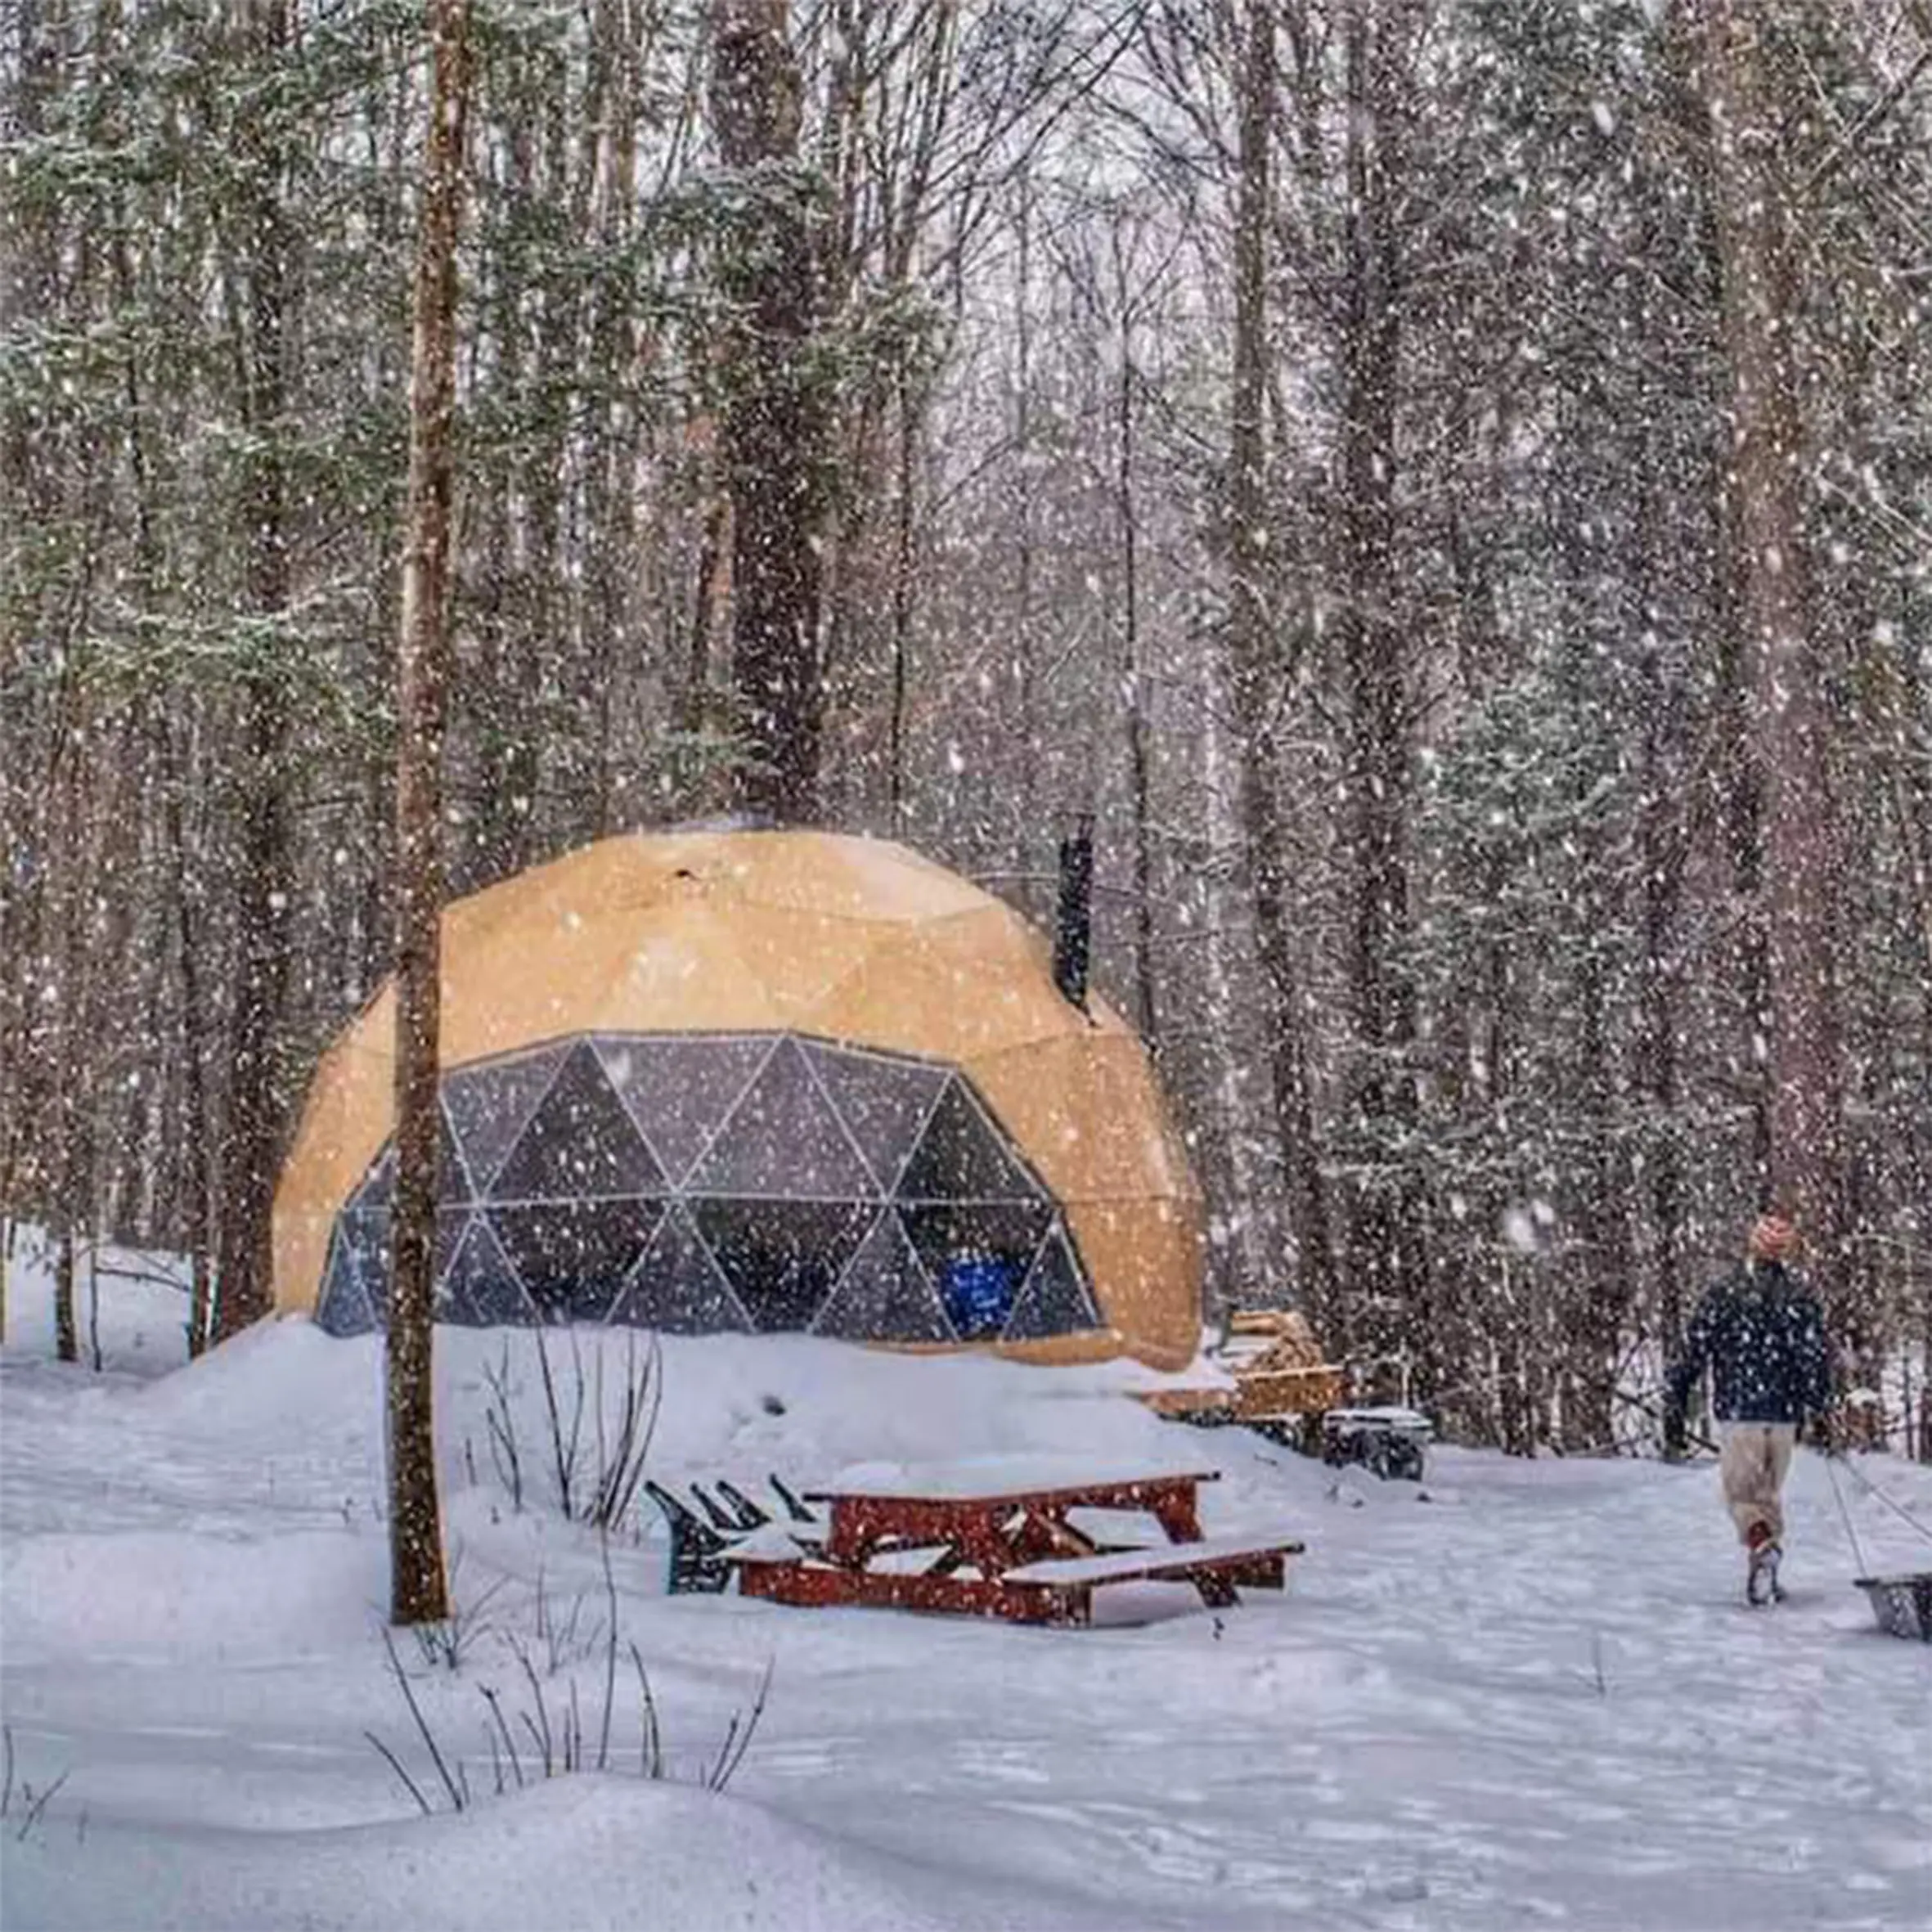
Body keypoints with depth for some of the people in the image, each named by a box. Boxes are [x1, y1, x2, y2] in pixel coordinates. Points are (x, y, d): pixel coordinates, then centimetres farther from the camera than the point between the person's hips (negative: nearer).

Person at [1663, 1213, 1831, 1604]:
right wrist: (1817, 1410, 10)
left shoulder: (1722, 1294, -1)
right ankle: (1766, 1577, 17)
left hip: (1737, 1414, -2)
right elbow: (1816, 1357, -1)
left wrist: (1673, 1415, 3)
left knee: (1741, 1492, 3)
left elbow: (1690, 1355, -2)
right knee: (1770, 1492, 17)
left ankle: (1761, 1542, -26)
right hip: (1785, 1415, 2)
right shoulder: (1802, 1298, 2)